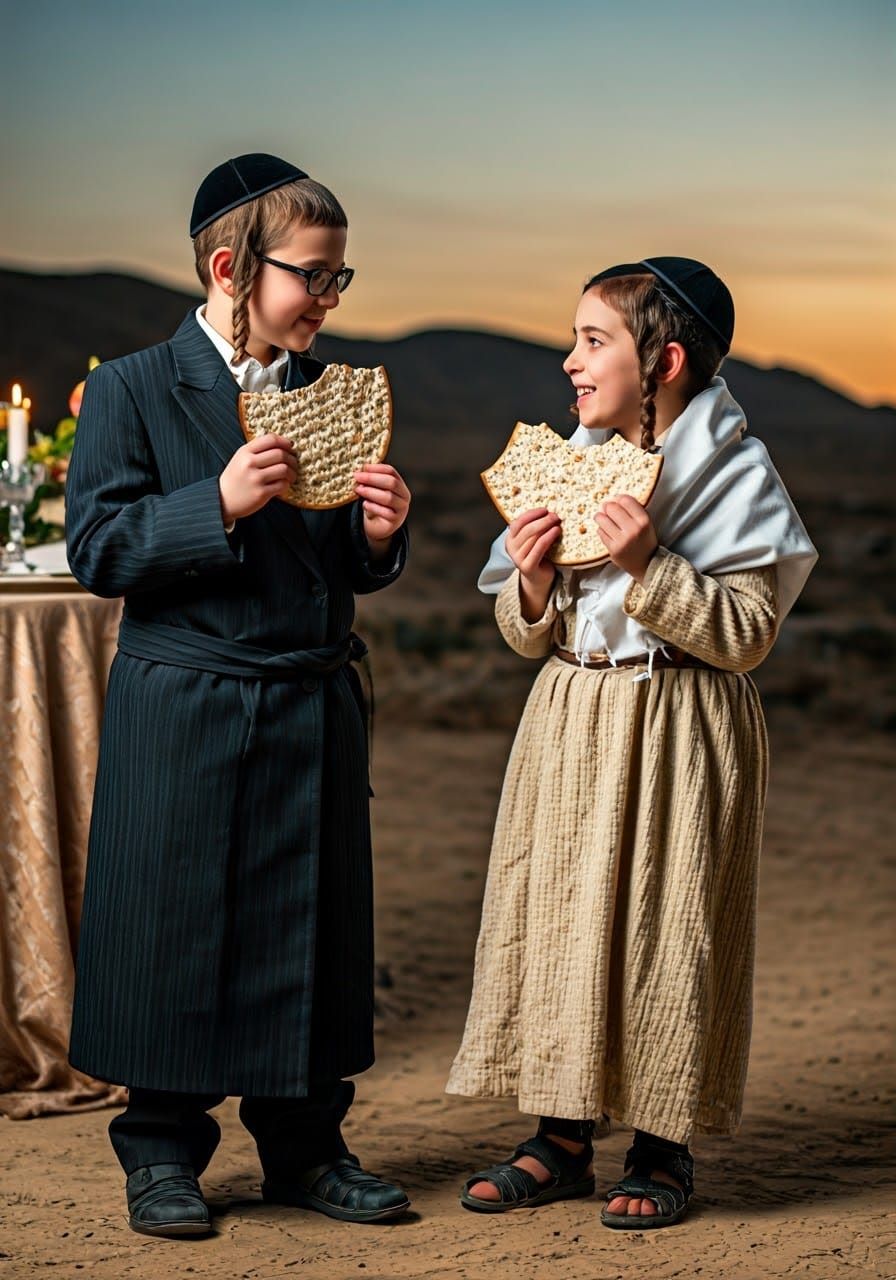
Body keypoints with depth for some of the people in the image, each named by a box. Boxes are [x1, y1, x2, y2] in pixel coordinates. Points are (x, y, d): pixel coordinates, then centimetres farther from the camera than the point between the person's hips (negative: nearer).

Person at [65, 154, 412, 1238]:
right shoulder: (130, 391, -3)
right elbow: (97, 549, -11)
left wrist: (378, 535, -7)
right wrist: (219, 505, -21)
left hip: (314, 706, 4)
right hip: (181, 709, -4)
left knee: (312, 925, 8)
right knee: (175, 925, 2)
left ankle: (304, 1143, 22)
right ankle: (162, 1151, 17)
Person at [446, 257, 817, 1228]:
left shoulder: (736, 477, -8)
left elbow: (745, 635, -14)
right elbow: (529, 638, 12)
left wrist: (651, 567, -24)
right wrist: (532, 586, -9)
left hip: (677, 731, -5)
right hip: (570, 728, 6)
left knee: (664, 923, 0)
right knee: (556, 914, 6)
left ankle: (662, 1148, 13)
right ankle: (562, 1137, 17)